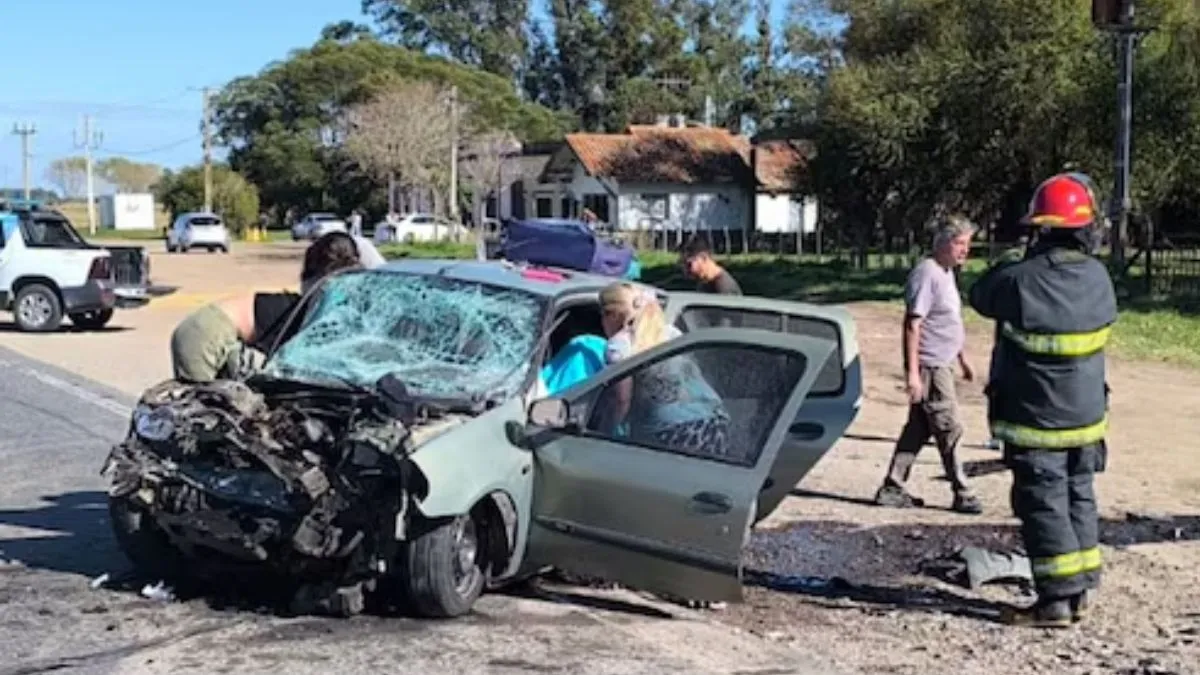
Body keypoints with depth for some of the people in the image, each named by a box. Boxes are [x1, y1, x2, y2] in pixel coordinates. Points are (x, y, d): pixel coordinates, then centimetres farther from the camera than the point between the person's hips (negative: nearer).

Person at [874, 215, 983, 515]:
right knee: (949, 429, -3)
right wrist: (912, 371, -24)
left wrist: (963, 358, 27)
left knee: (918, 429, 12)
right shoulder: (927, 274, -16)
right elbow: (913, 325, -20)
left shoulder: (946, 273, 14)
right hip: (930, 366, -10)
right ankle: (962, 494, 6)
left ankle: (892, 488, 17)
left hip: (942, 365, 10)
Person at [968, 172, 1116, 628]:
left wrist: (1005, 266, 15)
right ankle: (1081, 590, 25)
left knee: (1044, 505, 2)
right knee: (1079, 498, 17)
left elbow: (980, 296, -3)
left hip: (1035, 422, -5)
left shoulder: (1020, 281, -22)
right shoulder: (1098, 278, -6)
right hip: (1086, 418, 5)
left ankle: (1057, 599, 4)